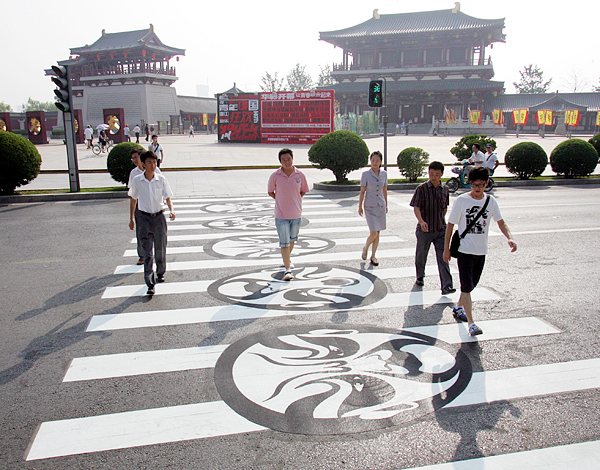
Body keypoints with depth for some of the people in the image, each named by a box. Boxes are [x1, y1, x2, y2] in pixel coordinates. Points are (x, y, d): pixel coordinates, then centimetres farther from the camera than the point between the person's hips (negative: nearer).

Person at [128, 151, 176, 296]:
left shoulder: (161, 179, -4)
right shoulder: (137, 180, -4)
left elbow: (168, 197, 3)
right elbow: (133, 199, 9)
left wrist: (171, 210, -16)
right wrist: (131, 218, 13)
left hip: (159, 217, 1)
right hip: (144, 218, -1)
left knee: (160, 249, 13)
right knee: (147, 252, -5)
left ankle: (160, 273, 38)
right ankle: (150, 284, -6)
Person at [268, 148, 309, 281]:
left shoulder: (300, 175, -3)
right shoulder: (275, 176, -8)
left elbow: (303, 191, 11)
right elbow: (270, 192, 7)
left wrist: (293, 200, 3)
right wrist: (281, 200, 2)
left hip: (296, 214, 3)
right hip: (281, 215, -2)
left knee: (292, 240, 19)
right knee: (284, 242, -6)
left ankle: (287, 260, 44)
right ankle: (287, 269, -3)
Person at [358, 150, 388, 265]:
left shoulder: (384, 174, 4)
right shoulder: (365, 174, -6)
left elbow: (385, 191, 13)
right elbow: (362, 192, -2)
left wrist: (386, 205, 16)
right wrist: (360, 207, -2)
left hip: (381, 206, 4)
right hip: (370, 207, -4)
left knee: (377, 234, 7)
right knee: (373, 233, -10)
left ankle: (373, 256, 19)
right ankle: (365, 248, 20)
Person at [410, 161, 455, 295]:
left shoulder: (445, 190, 4)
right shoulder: (422, 188, -8)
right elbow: (416, 208, -14)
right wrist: (421, 221, -29)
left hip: (441, 229, 2)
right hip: (424, 230, -2)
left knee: (443, 257, -6)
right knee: (421, 255, 14)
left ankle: (446, 286, -7)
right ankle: (420, 277, 40)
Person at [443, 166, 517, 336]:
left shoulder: (491, 201, 2)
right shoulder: (461, 200, -8)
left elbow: (501, 222, 2)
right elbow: (450, 225, -3)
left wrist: (510, 238, -17)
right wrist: (446, 248, -3)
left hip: (481, 251, 4)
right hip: (465, 250, -4)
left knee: (472, 284, 16)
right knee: (466, 287, -8)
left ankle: (458, 307, 40)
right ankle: (471, 323, -5)